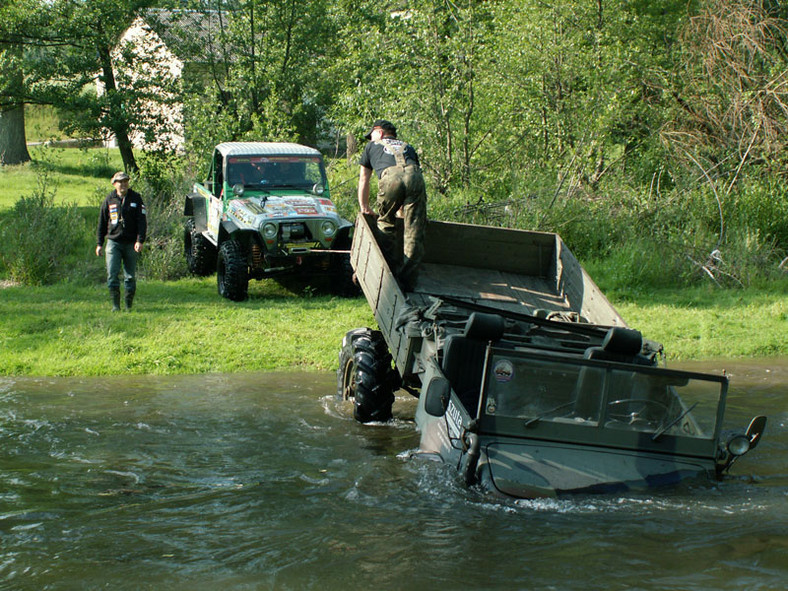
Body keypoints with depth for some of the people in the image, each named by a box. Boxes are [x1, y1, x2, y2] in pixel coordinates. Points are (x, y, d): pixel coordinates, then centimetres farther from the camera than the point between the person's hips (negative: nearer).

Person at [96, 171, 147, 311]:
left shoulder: (136, 198, 2)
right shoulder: (109, 200, 4)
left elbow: (142, 221, -2)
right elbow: (102, 223, 11)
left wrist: (140, 241, -13)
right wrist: (100, 244, 9)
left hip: (131, 243, 0)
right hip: (113, 242, 0)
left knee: (130, 276, 4)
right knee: (112, 274, -10)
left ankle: (129, 305, 13)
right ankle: (115, 305, -5)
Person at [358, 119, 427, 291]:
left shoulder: (372, 146, 35)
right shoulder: (407, 147, 41)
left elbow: (363, 180, 38)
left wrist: (364, 207, 48)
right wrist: (403, 208, 56)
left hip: (390, 177, -2)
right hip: (415, 177, 2)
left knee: (386, 224, 18)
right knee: (414, 231, 2)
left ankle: (389, 270, 17)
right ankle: (407, 281, -3)